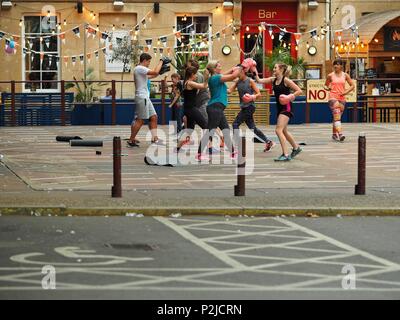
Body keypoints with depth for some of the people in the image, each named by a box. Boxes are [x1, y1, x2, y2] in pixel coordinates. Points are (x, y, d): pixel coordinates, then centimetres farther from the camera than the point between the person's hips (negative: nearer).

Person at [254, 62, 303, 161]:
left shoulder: (286, 80, -12)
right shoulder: (273, 80, 8)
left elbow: (299, 91, -12)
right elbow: (259, 80, 5)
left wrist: (290, 96, -24)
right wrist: (255, 72, -4)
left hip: (286, 107, -9)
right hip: (280, 107, 9)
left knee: (278, 130, -17)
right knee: (284, 131, 20)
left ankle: (286, 155, -17)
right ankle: (296, 148, 40)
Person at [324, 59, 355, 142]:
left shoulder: (345, 75, 6)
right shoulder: (330, 75, 3)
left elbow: (352, 85, 10)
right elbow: (326, 85, 15)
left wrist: (346, 91, -5)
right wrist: (328, 88, -7)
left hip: (342, 98, 3)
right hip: (333, 97, -3)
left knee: (337, 117, 10)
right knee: (337, 116, -17)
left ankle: (334, 134, 25)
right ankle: (340, 134, -27)